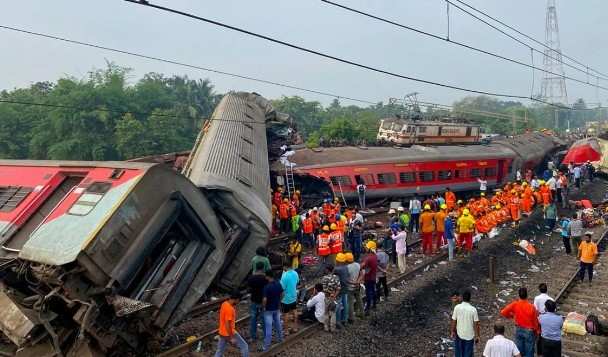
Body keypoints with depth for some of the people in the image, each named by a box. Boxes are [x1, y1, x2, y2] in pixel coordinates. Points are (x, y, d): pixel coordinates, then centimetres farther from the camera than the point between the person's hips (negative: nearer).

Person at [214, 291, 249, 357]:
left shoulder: (224, 304, 2)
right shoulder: (229, 309, -27)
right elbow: (227, 324, -26)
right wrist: (231, 338, -20)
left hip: (222, 332, 9)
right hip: (229, 333, -9)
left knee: (219, 352, 17)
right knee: (244, 346, 6)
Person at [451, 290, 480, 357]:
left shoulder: (457, 307, -13)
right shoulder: (473, 309, -17)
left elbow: (454, 321, -6)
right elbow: (476, 324, -11)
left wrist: (453, 331, 8)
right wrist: (477, 336, 0)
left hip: (459, 334, 1)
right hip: (469, 336, -1)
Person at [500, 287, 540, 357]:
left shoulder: (515, 304, -15)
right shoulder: (531, 307, -22)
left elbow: (503, 312, -12)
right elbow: (535, 321, -11)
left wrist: (511, 315, 8)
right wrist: (537, 331, 6)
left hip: (518, 330, 3)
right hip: (529, 331, -3)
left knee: (519, 351, 15)